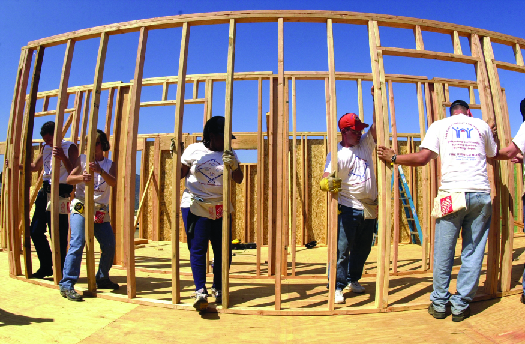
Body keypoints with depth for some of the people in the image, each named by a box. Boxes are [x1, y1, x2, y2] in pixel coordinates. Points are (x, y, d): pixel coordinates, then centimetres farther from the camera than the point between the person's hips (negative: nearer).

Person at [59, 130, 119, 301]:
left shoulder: (110, 164, 9)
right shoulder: (82, 159, 7)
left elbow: (113, 182, -10)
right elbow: (69, 179, -3)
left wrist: (100, 171, -28)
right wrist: (82, 177, -25)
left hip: (101, 211, 3)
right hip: (80, 207, -3)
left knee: (109, 245, 1)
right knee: (77, 243, -16)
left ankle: (102, 279, 22)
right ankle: (67, 285, -12)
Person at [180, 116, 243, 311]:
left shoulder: (228, 154, 9)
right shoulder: (194, 150, 4)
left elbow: (239, 180, 1)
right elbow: (181, 174, 8)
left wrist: (234, 166, -19)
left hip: (221, 208, 3)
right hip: (195, 206, -2)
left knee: (223, 249, 3)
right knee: (198, 248, -10)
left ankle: (218, 288, 17)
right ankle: (200, 291, -9)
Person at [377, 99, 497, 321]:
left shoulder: (440, 125, 10)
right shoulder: (482, 126, 16)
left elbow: (422, 158, -3)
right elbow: (493, 155, 30)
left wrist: (392, 158, 9)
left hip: (453, 193, -2)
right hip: (481, 194, 2)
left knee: (444, 251, 7)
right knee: (473, 252, 8)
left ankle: (439, 303, 16)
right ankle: (461, 306, 14)